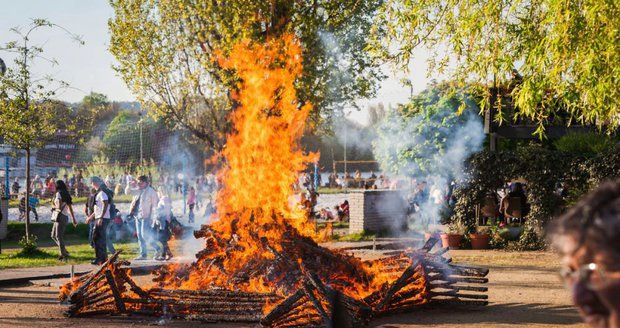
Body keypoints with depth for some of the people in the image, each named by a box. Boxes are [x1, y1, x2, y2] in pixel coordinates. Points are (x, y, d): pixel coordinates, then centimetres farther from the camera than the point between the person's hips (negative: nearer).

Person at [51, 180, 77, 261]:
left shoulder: (59, 194, -8)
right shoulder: (66, 194, 16)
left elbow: (59, 207, -18)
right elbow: (70, 208, 19)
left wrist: (54, 208, 3)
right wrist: (73, 219, 22)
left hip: (60, 217, -8)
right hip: (65, 217, 8)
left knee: (59, 236, -5)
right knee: (54, 236, 14)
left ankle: (64, 254, -6)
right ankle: (64, 252, 12)